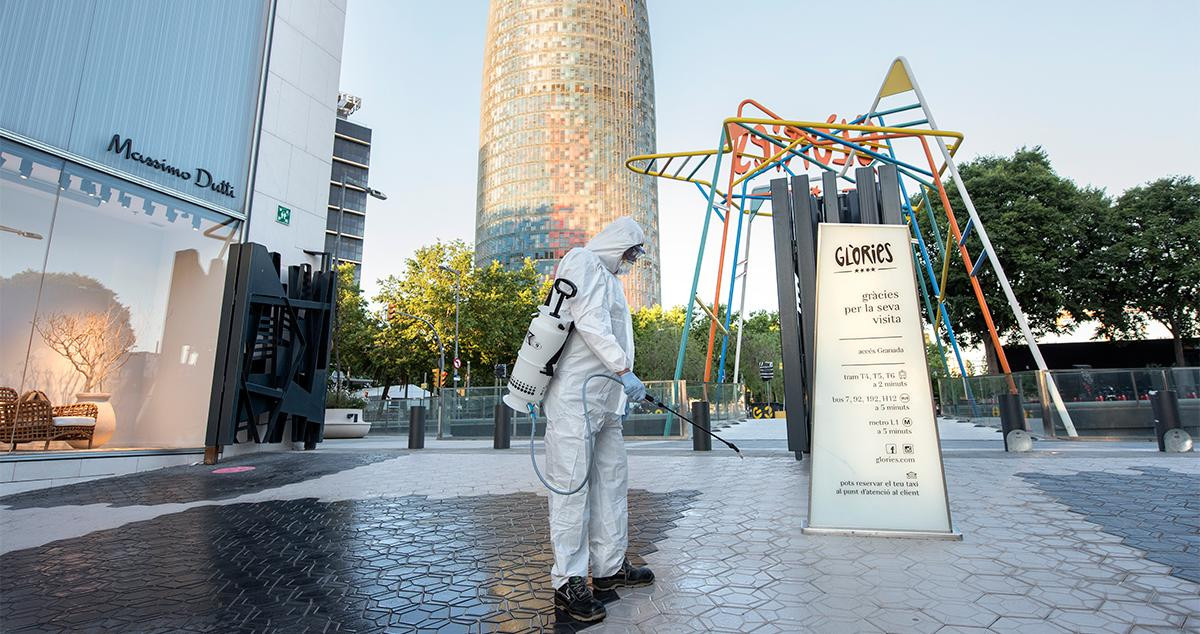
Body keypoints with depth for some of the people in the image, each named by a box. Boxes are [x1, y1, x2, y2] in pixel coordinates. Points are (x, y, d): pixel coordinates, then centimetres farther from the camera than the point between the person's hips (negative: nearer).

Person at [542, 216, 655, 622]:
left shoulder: (609, 276, 25)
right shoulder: (583, 261, -4)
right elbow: (589, 322, -18)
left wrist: (622, 387, 20)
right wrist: (623, 370, -22)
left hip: (605, 400, 10)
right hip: (574, 398, -10)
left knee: (612, 480, 13)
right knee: (573, 486, -5)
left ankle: (610, 566, 25)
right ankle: (568, 582, 5)